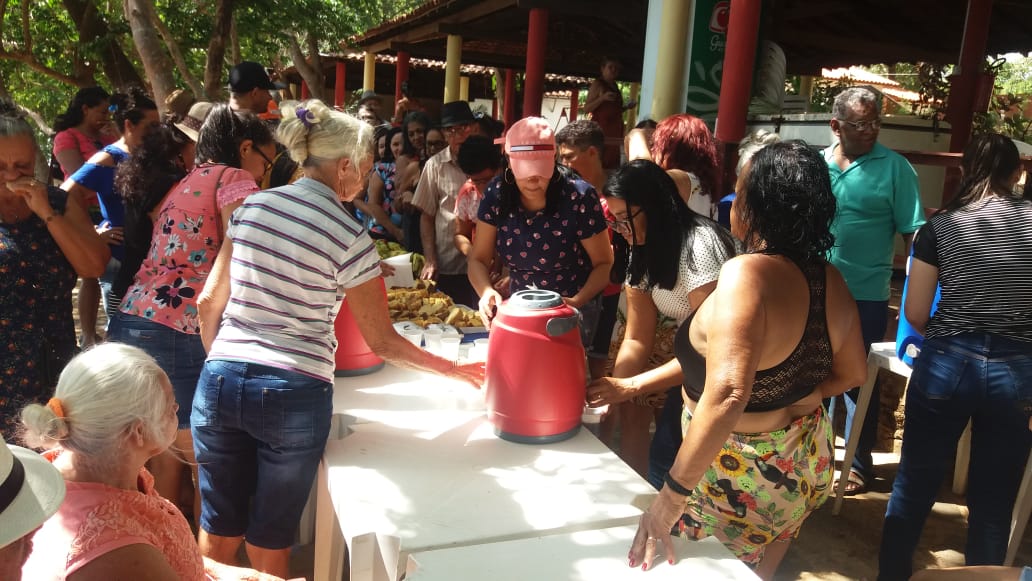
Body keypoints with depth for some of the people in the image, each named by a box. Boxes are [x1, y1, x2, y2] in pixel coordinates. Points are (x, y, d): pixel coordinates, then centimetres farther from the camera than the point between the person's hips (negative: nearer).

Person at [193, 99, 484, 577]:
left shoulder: (252, 207, 3)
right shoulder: (349, 237, -10)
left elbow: (209, 303, 7)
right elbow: (383, 343, -5)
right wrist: (453, 370, 8)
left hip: (221, 381, 4)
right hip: (294, 394, -4)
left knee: (218, 533, 20)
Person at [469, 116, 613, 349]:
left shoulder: (579, 197, -22)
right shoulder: (497, 194, -12)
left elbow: (604, 263, -12)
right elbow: (478, 259, -8)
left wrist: (578, 301, -30)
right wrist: (487, 292, -29)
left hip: (571, 308, -3)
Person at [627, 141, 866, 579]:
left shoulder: (748, 273, -29)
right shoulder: (829, 279, -5)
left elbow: (726, 396, -38)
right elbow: (852, 373, 9)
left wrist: (671, 496, -34)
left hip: (739, 472, -7)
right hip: (802, 462, 7)